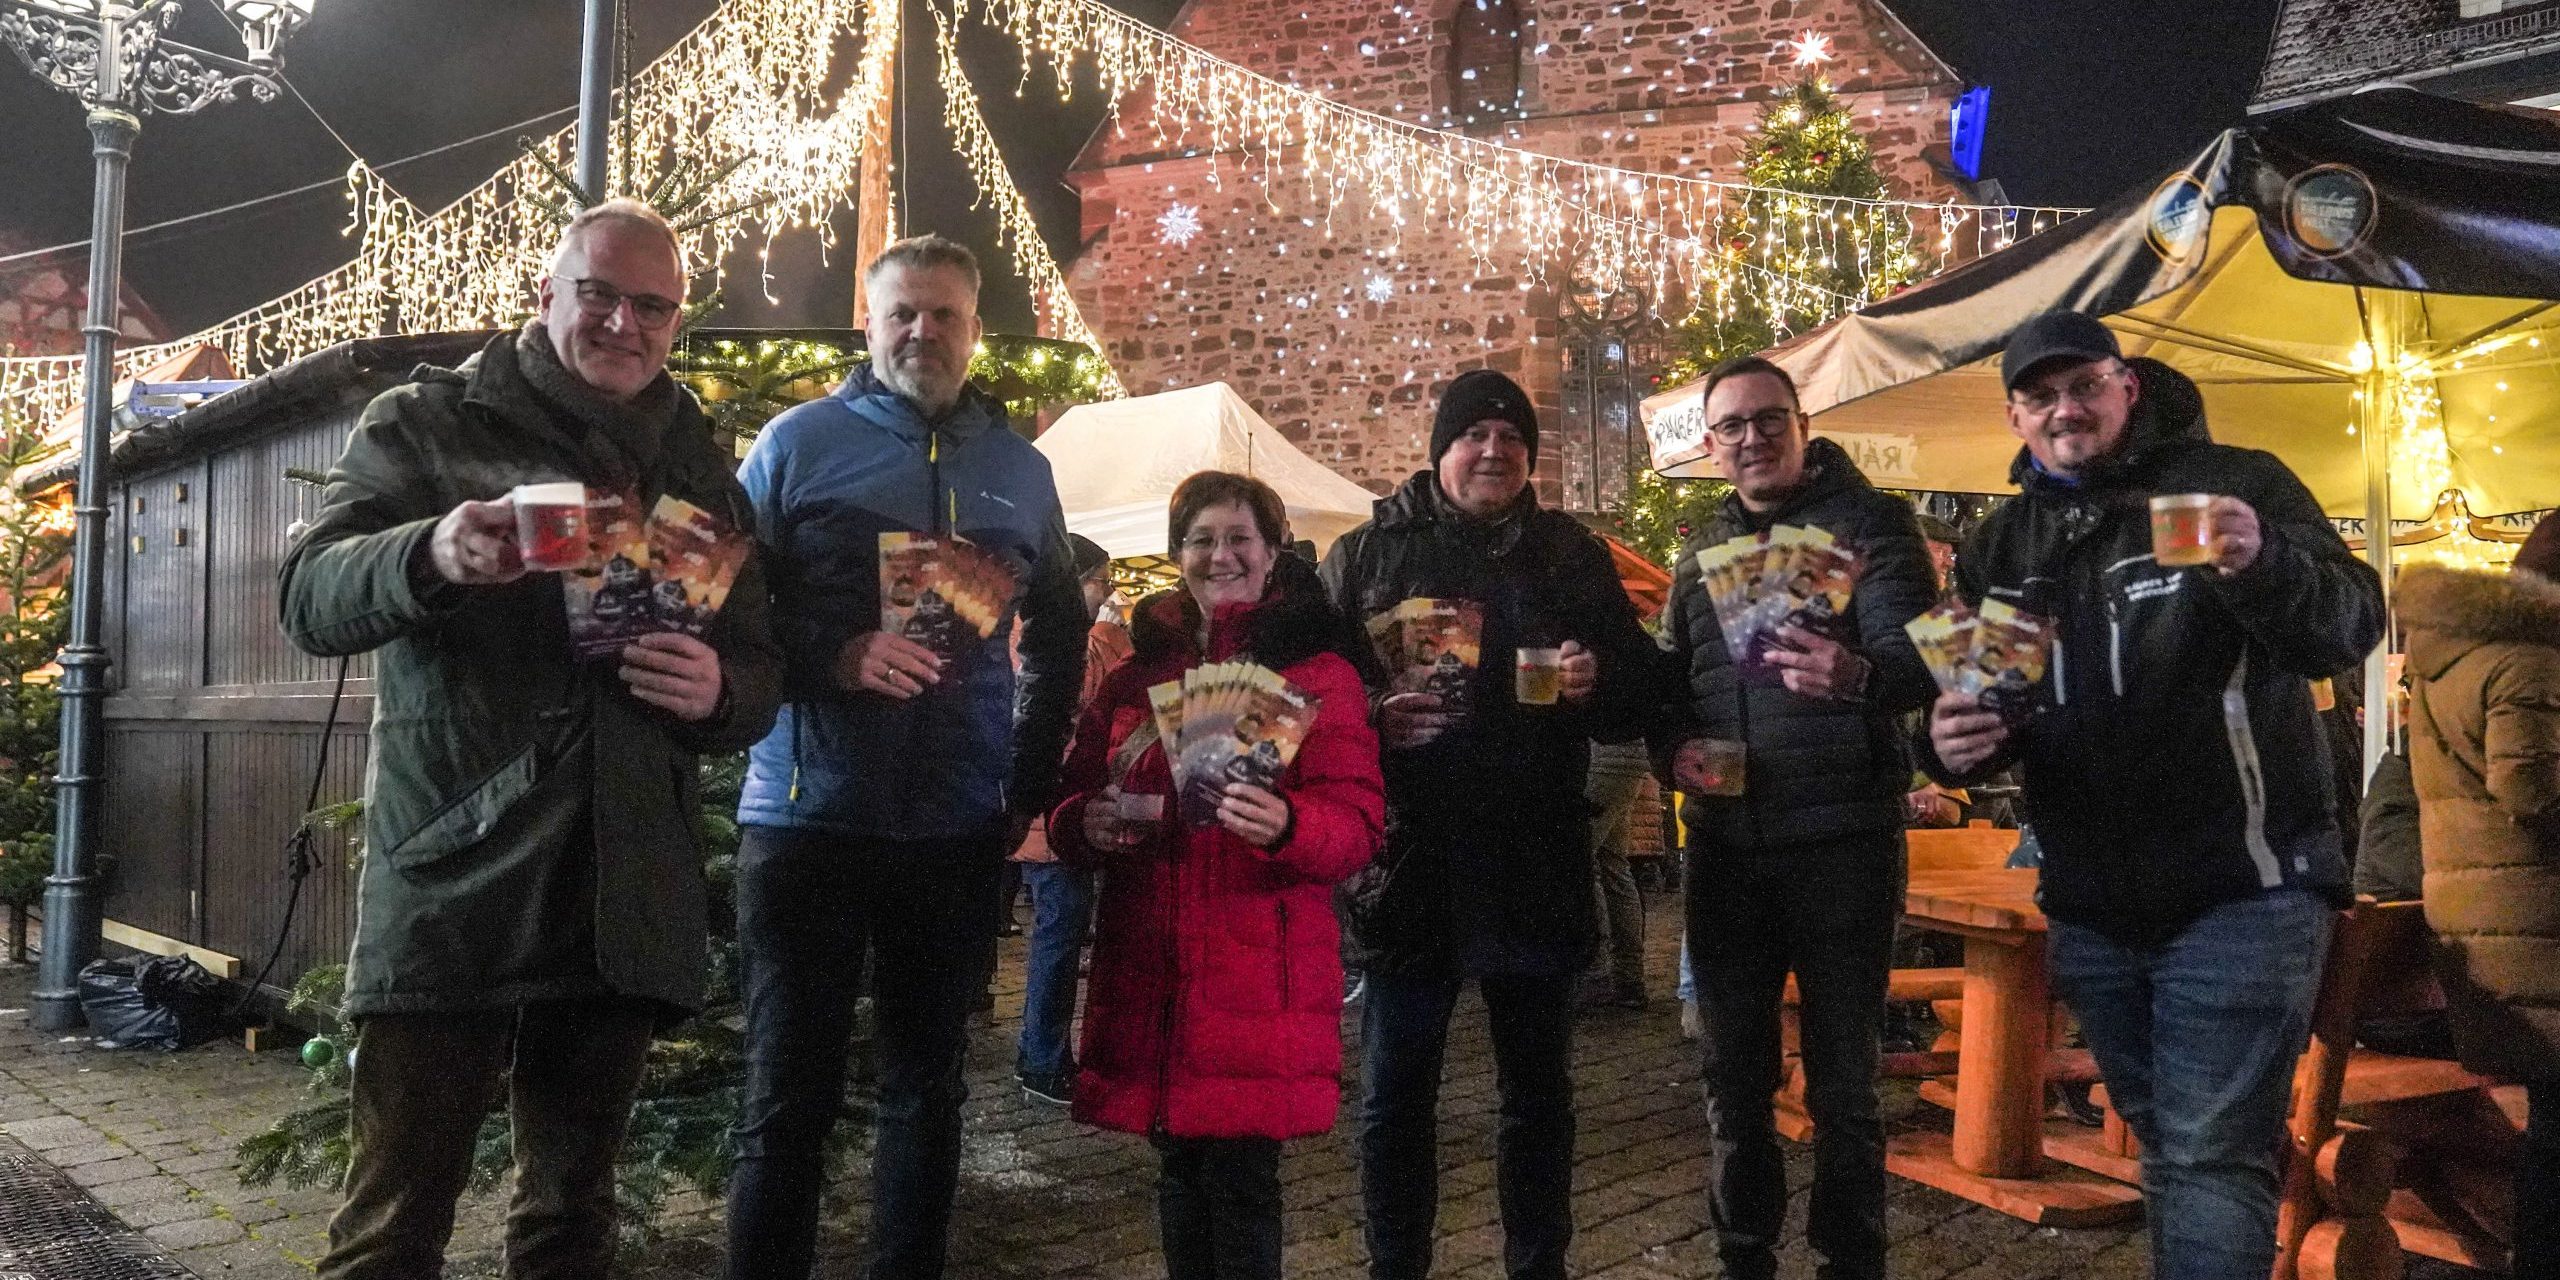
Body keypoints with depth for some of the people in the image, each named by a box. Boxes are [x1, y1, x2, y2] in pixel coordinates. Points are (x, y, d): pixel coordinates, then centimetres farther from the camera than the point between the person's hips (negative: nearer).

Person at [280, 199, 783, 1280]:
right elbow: (311, 601, -6)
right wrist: (430, 555, -27)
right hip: (451, 890, -3)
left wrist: (716, 692, -9)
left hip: (624, 907, 4)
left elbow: (760, 678, 15)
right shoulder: (423, 425, 6)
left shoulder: (699, 472, 16)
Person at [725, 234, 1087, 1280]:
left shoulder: (1020, 469, 10)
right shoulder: (800, 440, 1)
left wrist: (1030, 788, 10)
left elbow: (1058, 640, 17)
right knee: (789, 1097, 3)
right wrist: (833, 654, -20)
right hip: (807, 818, -3)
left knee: (928, 1089, 14)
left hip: (958, 831, 3)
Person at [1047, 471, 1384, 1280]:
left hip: (1259, 974, -4)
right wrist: (1088, 825, -8)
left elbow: (1359, 824, -7)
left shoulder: (1319, 672, 1)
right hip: (1148, 970, 4)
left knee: (1240, 1176, -3)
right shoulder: (1136, 676, 14)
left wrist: (1285, 825, -28)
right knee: (1179, 1170, 12)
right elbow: (1069, 807, 16)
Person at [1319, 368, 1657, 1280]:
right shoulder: (1365, 555, 4)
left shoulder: (1572, 555, 9)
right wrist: (1372, 717, -18)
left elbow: (1642, 694, 9)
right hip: (1409, 862, -1)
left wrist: (1595, 678, -13)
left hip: (1536, 865, 2)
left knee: (1538, 1091, 13)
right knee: (1394, 1095, 5)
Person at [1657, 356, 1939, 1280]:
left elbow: (1918, 656, -18)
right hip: (1726, 843, 5)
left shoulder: (1869, 522, -3)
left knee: (1842, 1081, 4)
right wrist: (1672, 747, -5)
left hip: (1841, 840, -5)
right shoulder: (1700, 549, 14)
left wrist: (1858, 676, -41)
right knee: (1734, 1073, 13)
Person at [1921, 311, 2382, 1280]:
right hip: (2092, 912, 6)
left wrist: (2262, 567, -35)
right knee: (2165, 1148, 19)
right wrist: (1952, 745, -8)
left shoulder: (2233, 483, -4)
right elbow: (1963, 702, 17)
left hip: (2239, 893, -5)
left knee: (2212, 1160, -8)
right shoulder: (2002, 547, 11)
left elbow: (2350, 627, -13)